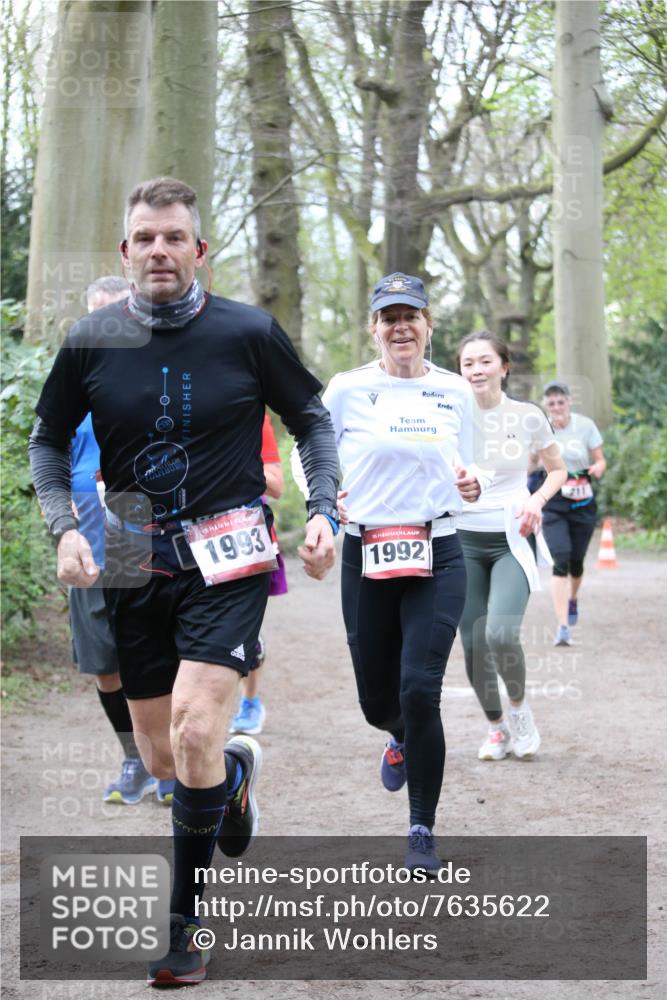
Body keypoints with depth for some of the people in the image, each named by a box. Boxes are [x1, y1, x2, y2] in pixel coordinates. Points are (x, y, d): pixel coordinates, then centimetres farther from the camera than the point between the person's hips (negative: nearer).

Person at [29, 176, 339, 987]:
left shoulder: (248, 333, -6)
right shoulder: (91, 341, -1)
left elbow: (312, 422, 8)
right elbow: (48, 442, 10)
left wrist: (322, 510, -5)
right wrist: (64, 529, -5)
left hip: (228, 559, -3)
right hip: (136, 563, 3)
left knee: (193, 732, -19)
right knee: (161, 759, 9)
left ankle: (187, 926, -1)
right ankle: (237, 770, 46)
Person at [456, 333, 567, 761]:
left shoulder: (528, 416, -2)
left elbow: (558, 470, 11)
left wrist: (537, 499, -8)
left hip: (512, 540, -2)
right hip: (464, 540, 2)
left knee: (500, 634, -21)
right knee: (473, 645, 2)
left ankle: (520, 707, 8)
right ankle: (496, 726, 25)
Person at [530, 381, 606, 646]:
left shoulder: (585, 425, -3)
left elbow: (600, 460, 2)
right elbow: (530, 466, 3)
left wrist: (598, 469, -20)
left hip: (583, 502, 2)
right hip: (552, 503, -2)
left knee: (576, 561, 12)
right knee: (561, 561, -17)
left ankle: (573, 599, 47)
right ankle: (563, 626, -19)